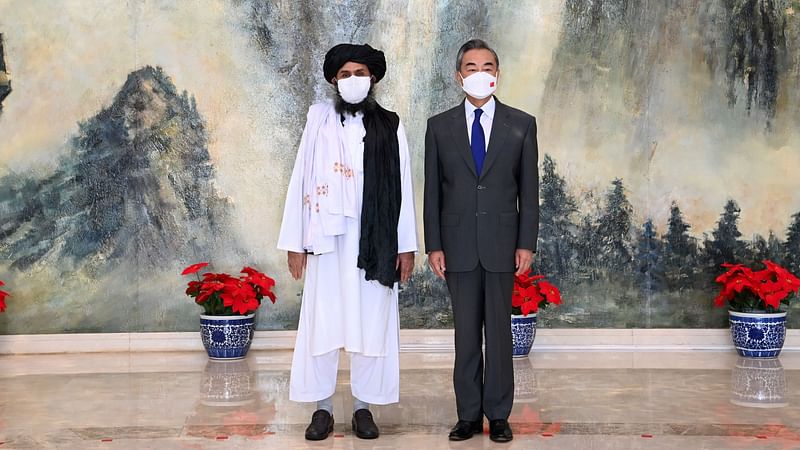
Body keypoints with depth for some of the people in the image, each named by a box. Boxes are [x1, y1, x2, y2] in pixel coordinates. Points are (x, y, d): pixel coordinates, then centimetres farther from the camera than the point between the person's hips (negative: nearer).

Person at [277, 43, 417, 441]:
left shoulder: (390, 127, 5)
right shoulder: (319, 120, 4)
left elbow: (403, 187, 4)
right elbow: (301, 180, 3)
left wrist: (406, 245, 0)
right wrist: (294, 242, -1)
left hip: (375, 240, 1)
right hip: (327, 239, 0)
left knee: (371, 324, 5)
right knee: (322, 323, 3)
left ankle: (363, 406, 17)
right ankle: (322, 407, 14)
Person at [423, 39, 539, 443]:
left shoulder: (521, 125, 4)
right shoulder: (439, 126, 5)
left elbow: (529, 189, 3)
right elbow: (432, 191, 5)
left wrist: (527, 243, -3)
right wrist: (433, 245, -1)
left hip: (502, 244, -1)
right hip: (458, 244, 1)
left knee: (499, 330, 5)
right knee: (465, 333, 7)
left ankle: (498, 415, 15)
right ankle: (468, 414, 16)